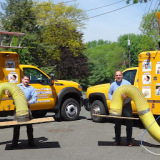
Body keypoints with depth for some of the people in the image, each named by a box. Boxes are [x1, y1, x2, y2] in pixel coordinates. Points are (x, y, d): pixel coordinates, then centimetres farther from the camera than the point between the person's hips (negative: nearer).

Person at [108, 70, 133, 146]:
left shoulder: (127, 83, -1)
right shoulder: (113, 85, 8)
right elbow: (109, 93, 18)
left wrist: (127, 97, -22)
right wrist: (112, 99, -2)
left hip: (126, 106, -2)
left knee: (129, 124, 0)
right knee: (117, 124, 9)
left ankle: (129, 140, 12)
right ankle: (117, 140, 20)